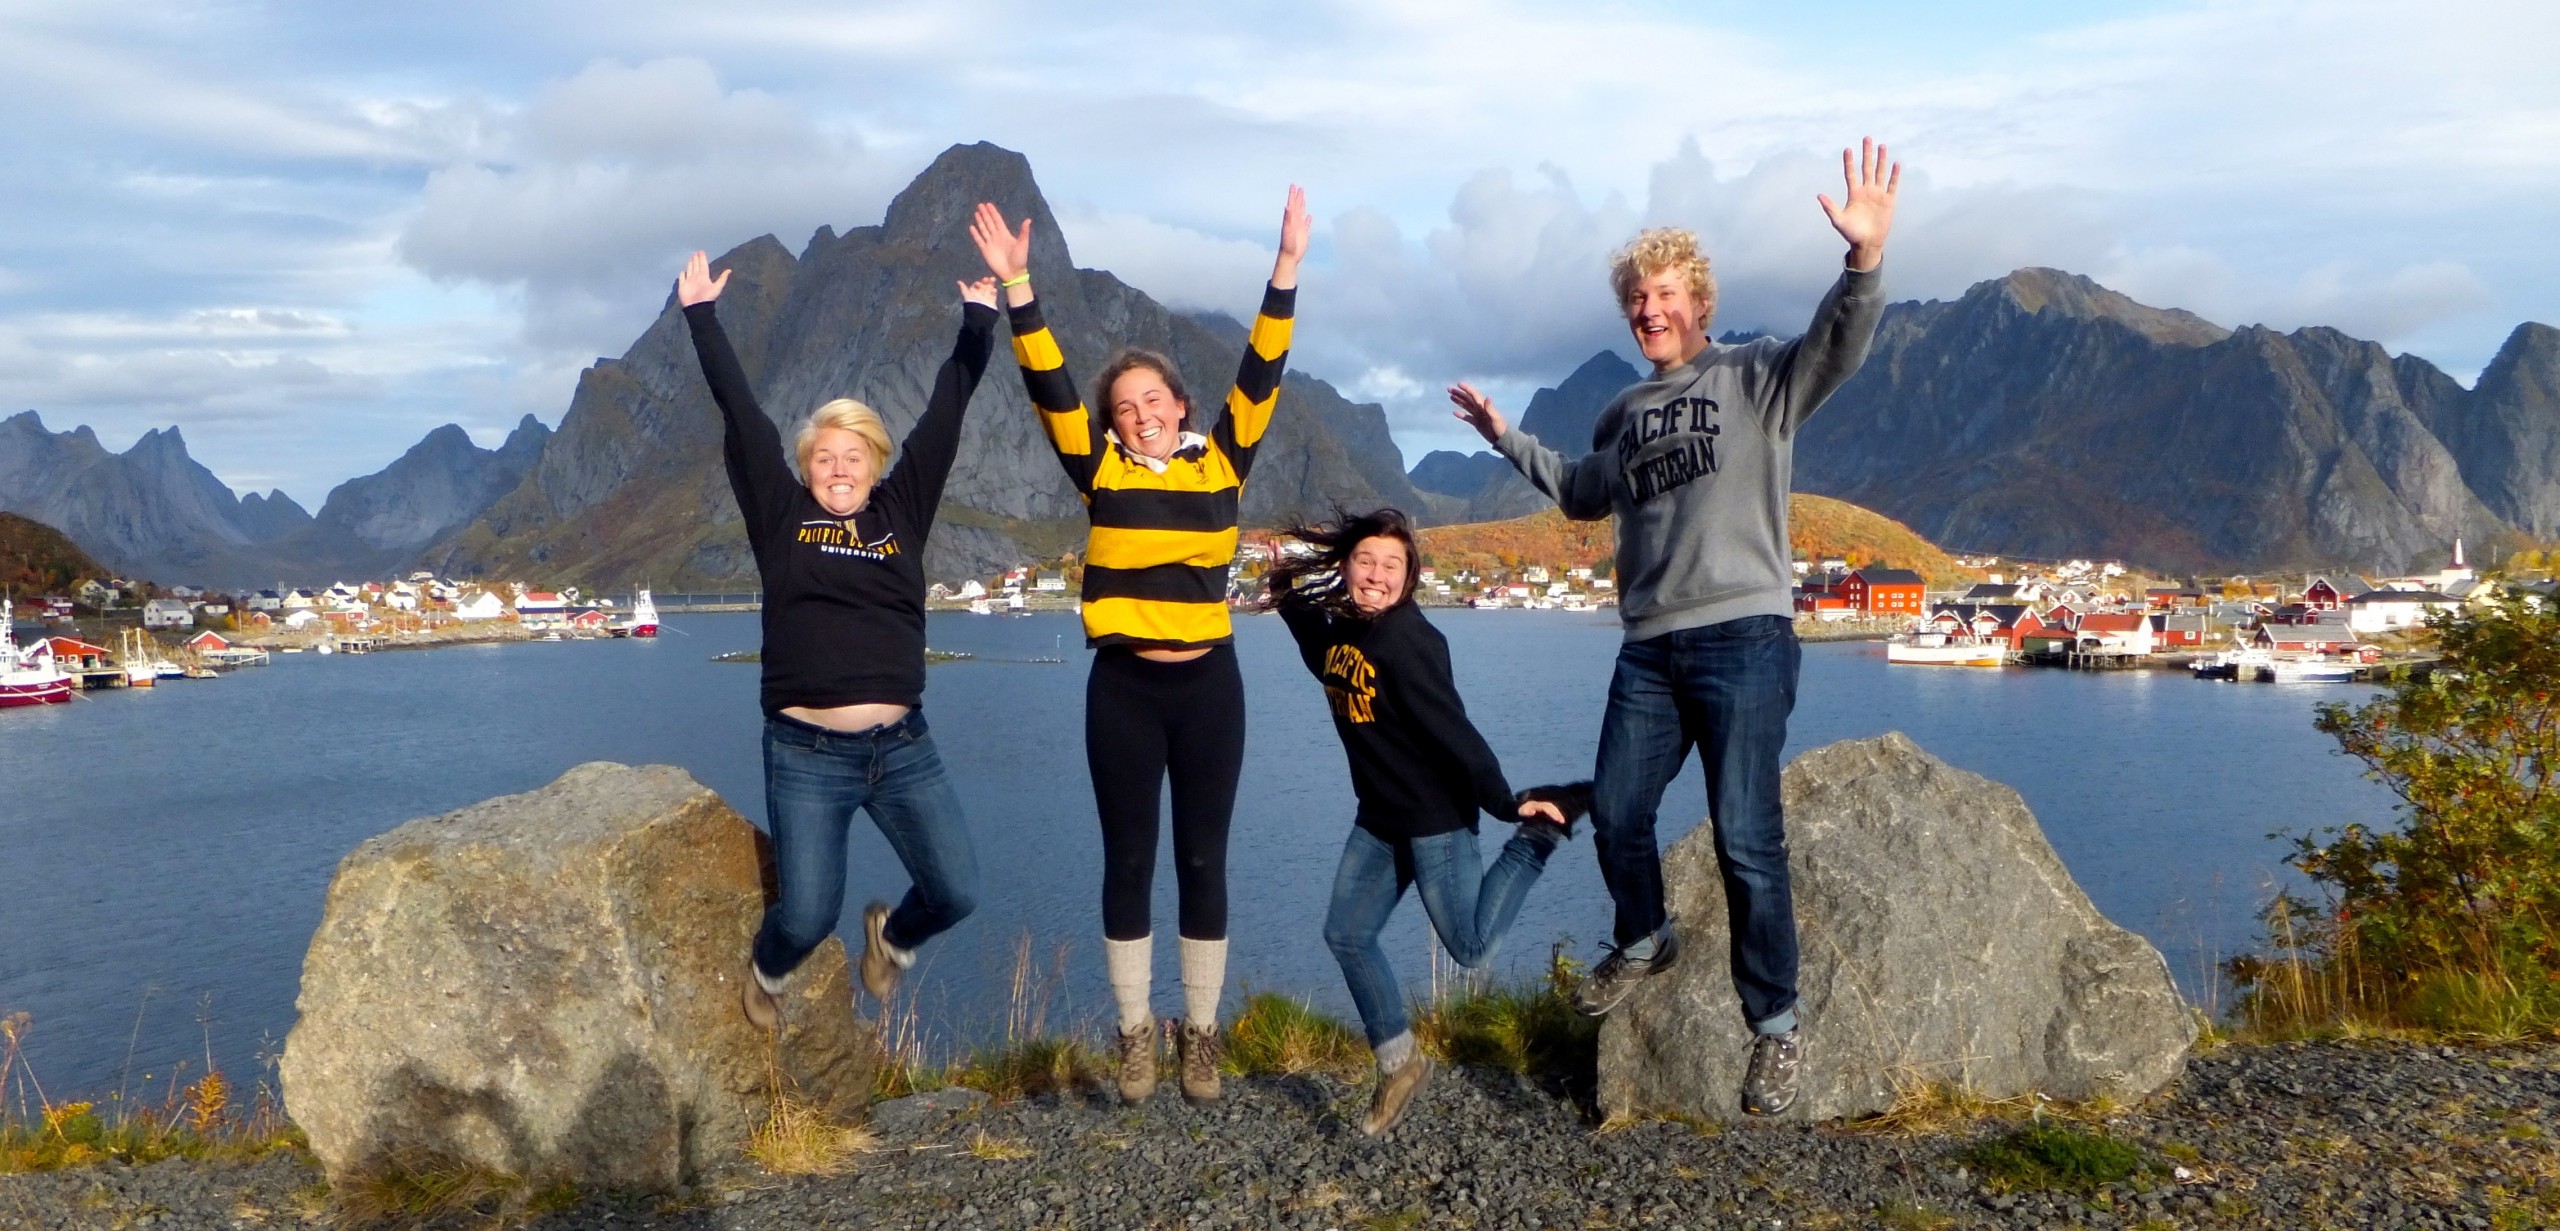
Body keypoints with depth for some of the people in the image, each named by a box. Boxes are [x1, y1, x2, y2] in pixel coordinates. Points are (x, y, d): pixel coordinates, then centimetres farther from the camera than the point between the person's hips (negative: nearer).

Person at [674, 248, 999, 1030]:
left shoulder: (903, 512, 8)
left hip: (903, 747, 2)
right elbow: (739, 411, 6)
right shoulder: (781, 517, 4)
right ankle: (767, 969, 34)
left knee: (957, 892, -3)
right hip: (806, 754, -2)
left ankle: (892, 935, 33)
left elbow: (946, 412, 10)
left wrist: (979, 320, 13)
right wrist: (702, 315, 9)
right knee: (808, 914, -4)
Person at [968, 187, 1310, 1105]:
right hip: (1123, 689, 0)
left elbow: (1262, 373, -2)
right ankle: (1136, 1036, 22)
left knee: (1203, 860, 8)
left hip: (1208, 684, 0)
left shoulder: (1221, 461, 3)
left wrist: (1287, 266, -8)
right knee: (1128, 861, 8)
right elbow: (1047, 386, -4)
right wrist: (1017, 286, -13)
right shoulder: (1101, 471, 2)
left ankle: (1200, 1035, 21)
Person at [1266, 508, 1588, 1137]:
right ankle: (1399, 1063, 22)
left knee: (1470, 947, 1)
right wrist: (1290, 596, 15)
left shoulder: (1407, 641, -23)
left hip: (1436, 816, -8)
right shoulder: (1337, 630, 1)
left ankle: (1541, 831, 17)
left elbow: (1452, 730, -25)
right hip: (1378, 817, 8)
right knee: (1346, 934, 7)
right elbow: (1325, 664, 25)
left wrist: (1508, 803, -25)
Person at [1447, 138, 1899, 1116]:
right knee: (1615, 815, 7)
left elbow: (1835, 347, -19)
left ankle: (1775, 1027, 4)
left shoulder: (1757, 378, 1)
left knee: (1745, 837, -9)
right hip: (1650, 647, 6)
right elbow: (1584, 495, 36)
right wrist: (1507, 439, 34)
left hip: (1744, 638, -6)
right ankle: (1644, 943, 36)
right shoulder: (1626, 412, 19)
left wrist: (1866, 257, -36)